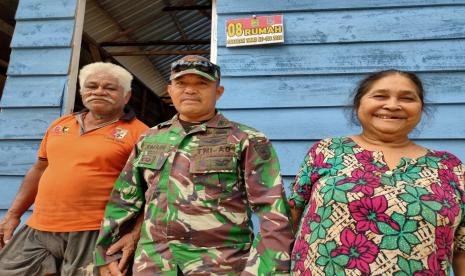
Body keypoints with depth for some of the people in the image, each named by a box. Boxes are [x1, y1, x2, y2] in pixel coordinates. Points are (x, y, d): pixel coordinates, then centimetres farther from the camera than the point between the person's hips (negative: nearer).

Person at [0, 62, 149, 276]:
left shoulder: (138, 133, -7)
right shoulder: (59, 125, 12)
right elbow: (39, 170, 20)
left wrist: (135, 233, -19)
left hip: (95, 234, -6)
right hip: (37, 230, 6)